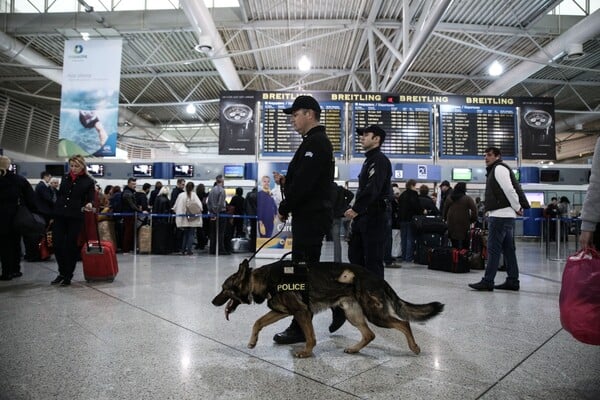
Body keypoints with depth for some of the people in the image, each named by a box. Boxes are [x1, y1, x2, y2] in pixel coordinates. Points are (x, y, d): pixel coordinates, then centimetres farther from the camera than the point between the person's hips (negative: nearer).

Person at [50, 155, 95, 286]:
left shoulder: (88, 181, 0)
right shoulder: (65, 178, 12)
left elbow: (90, 199, -3)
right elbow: (59, 195, 17)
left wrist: (89, 205, -26)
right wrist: (53, 213, 13)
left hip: (75, 217, -4)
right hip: (59, 215, 4)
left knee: (71, 246, 1)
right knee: (57, 244, 3)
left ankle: (68, 276, 16)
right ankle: (62, 272, 22)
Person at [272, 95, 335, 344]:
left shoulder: (315, 143, -14)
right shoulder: (318, 142, 20)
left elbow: (304, 182, -22)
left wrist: (284, 209, -11)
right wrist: (285, 181, 6)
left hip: (311, 216, -11)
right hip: (312, 215, 11)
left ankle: (300, 329, 6)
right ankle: (338, 305, 28)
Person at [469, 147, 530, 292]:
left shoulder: (499, 168, -8)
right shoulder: (495, 170, 23)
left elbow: (509, 189, -18)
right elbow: (509, 190, 23)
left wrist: (517, 207, -9)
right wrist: (517, 208, 14)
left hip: (500, 215, -10)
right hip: (505, 215, 10)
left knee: (493, 249, -9)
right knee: (508, 249, 11)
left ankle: (487, 281, -6)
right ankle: (512, 281, 15)